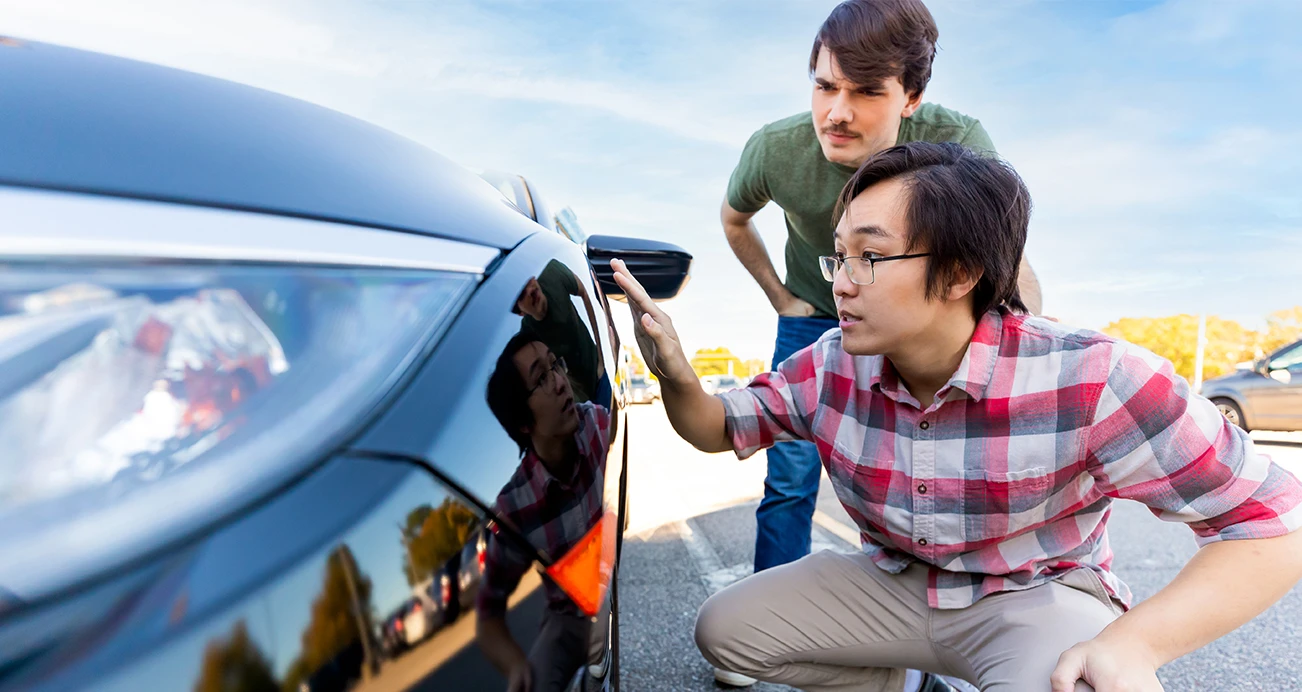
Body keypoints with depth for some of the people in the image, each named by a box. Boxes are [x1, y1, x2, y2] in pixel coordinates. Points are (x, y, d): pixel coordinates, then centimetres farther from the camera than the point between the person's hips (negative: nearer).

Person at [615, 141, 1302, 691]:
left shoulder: (1090, 381, -27)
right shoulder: (829, 367, -14)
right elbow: (722, 429, 0)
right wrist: (675, 376, -24)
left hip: (1036, 599, -4)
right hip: (890, 584, 5)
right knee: (722, 628, -4)